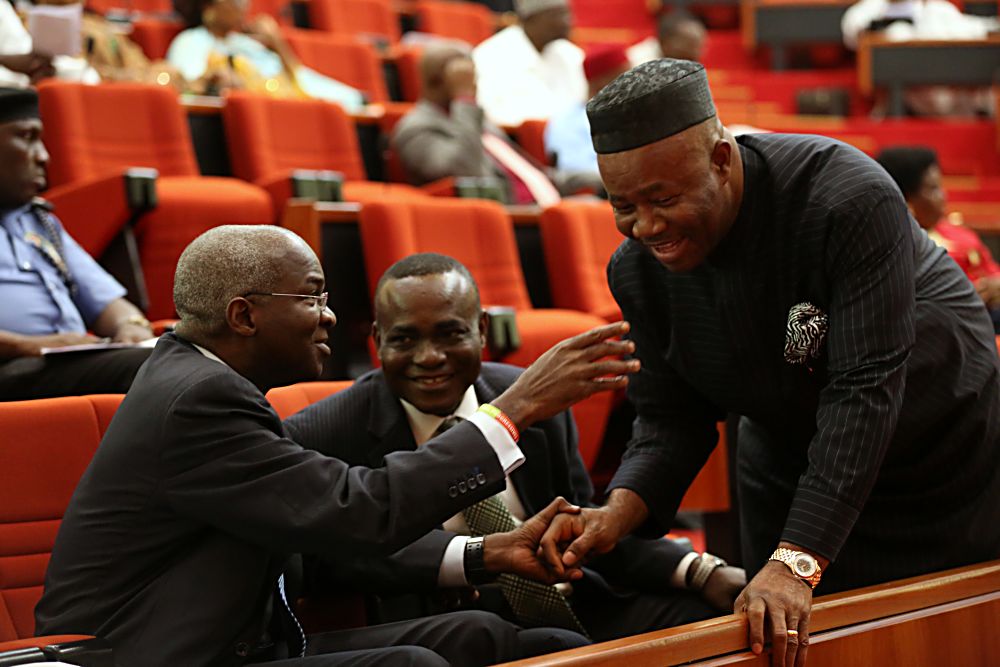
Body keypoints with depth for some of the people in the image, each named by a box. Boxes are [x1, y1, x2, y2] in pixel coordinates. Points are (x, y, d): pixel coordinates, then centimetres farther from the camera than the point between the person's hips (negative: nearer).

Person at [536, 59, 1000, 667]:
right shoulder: (638, 270, -16)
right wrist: (619, 512, -31)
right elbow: (672, 418, -9)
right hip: (789, 467, 4)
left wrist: (796, 561, -43)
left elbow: (864, 391, -38)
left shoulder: (851, 200, -35)